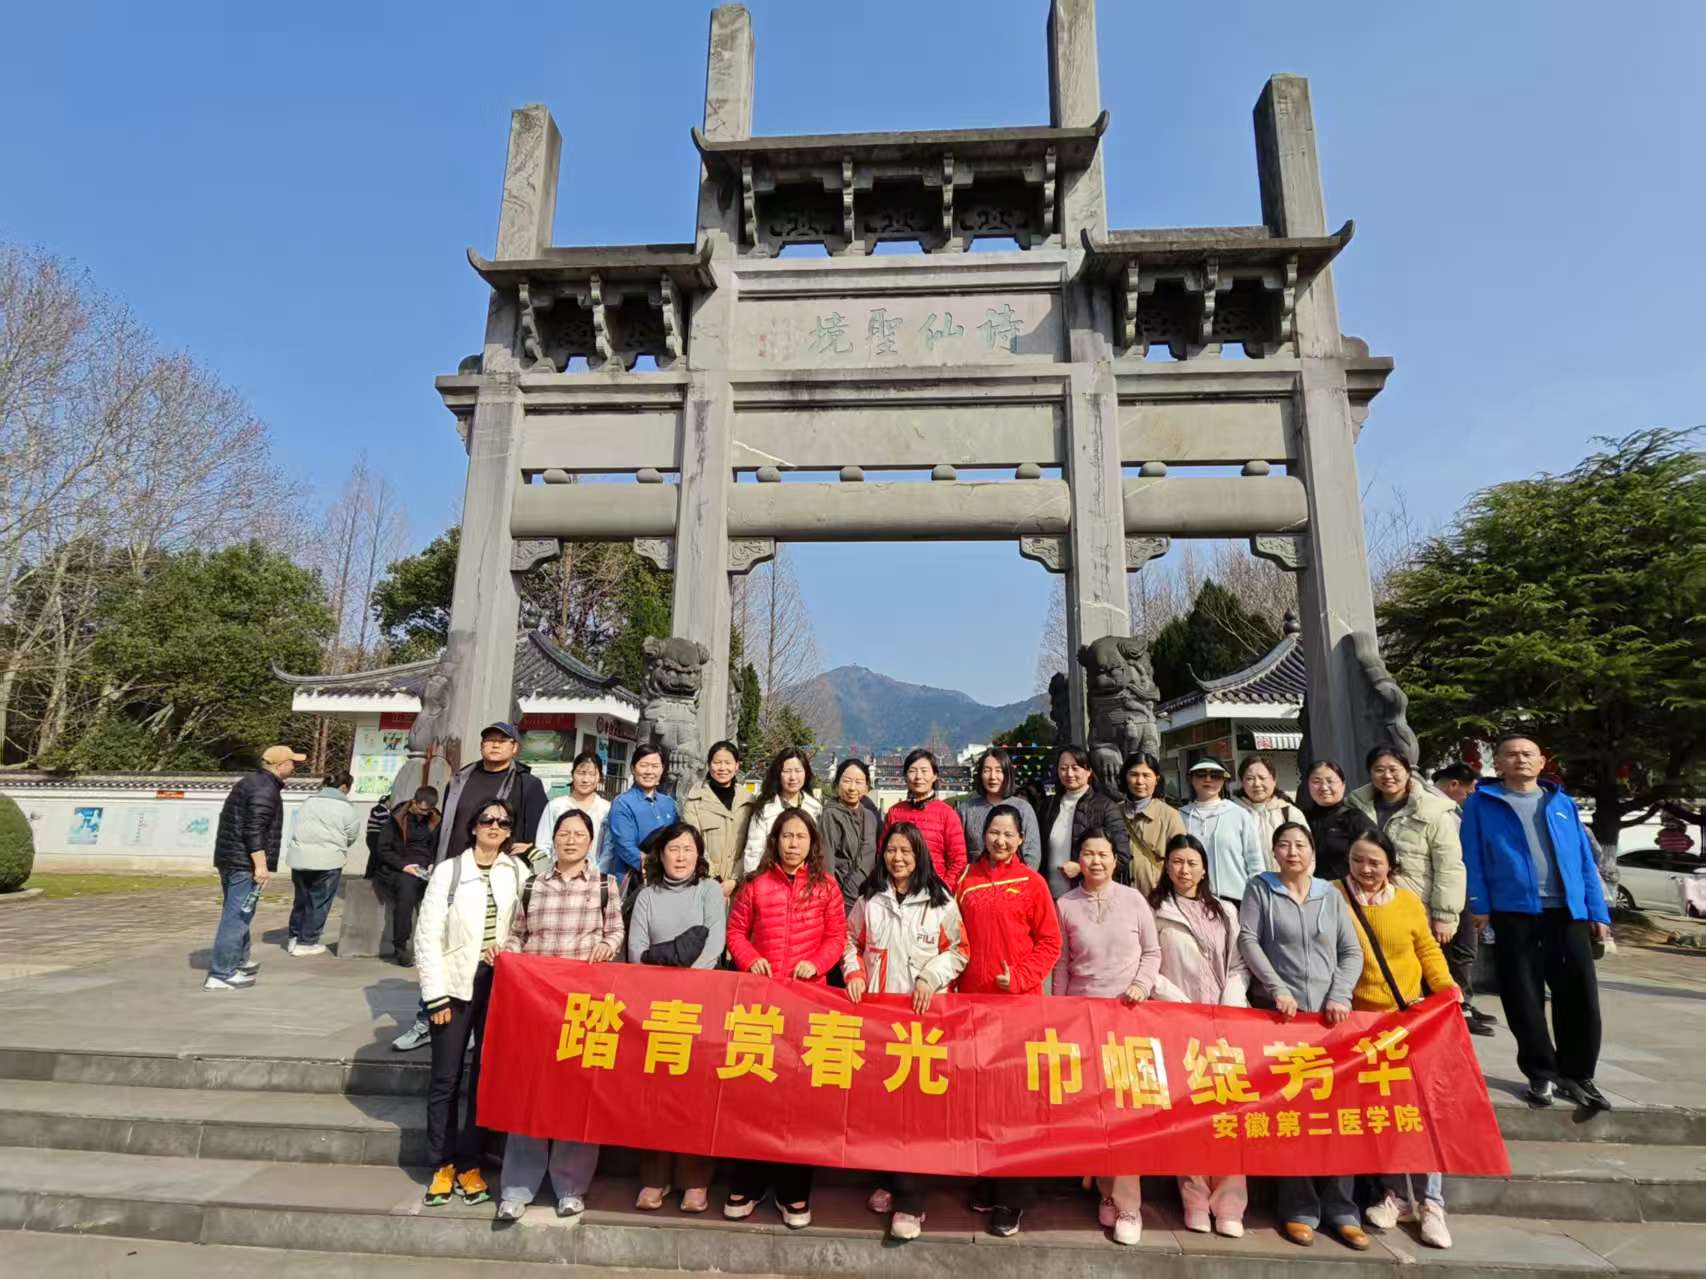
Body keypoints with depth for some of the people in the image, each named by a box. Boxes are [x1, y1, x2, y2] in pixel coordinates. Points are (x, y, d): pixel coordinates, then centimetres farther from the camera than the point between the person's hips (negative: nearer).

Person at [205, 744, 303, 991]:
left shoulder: (249, 783, 18)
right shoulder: (266, 788, -14)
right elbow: (254, 829, -23)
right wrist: (261, 864, -23)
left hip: (229, 859, 11)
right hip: (245, 862, -11)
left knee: (236, 914, 20)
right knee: (237, 916, -7)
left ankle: (239, 962, 32)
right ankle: (221, 974, -6)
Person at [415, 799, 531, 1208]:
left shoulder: (519, 871, 2)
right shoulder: (449, 871, -3)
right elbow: (427, 936, -4)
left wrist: (506, 948, -10)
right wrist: (436, 996, -7)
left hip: (500, 983, 2)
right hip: (457, 983, -1)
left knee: (486, 1076, 7)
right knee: (446, 1079, 5)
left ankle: (469, 1164, 21)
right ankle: (443, 1164, 21)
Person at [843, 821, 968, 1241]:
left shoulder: (940, 901, 1)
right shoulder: (869, 898, 8)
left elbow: (958, 950, 2)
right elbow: (850, 941, 14)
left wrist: (931, 978, -10)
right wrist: (854, 973, -2)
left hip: (923, 1009, -2)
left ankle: (909, 1201, 3)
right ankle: (890, 1180, 23)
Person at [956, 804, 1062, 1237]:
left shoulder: (1031, 882, -3)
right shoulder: (967, 879, 4)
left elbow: (1049, 942, -2)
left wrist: (1019, 977, -13)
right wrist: (954, 979, 1)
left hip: (1019, 1001, -3)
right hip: (972, 999, 3)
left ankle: (1012, 1197, 16)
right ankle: (984, 1183, 28)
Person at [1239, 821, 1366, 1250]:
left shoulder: (1330, 895, 12)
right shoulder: (1260, 889, 5)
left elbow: (1351, 952, 9)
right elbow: (1248, 940, -3)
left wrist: (1340, 995, -5)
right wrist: (1277, 988, -11)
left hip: (1330, 1015, 2)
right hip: (1280, 1014, -2)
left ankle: (1340, 1208, 15)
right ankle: (1299, 1209, 10)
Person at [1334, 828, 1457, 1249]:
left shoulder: (1408, 901, 0)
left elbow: (1427, 949, 9)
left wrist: (1445, 986, -6)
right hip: (1360, 1018, -1)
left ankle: (1431, 1203, 10)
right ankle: (1396, 1195, 20)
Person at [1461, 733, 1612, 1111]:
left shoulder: (1563, 803, 14)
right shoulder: (1482, 803, 4)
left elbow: (1584, 860, 12)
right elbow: (1473, 858, -1)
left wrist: (1597, 912, 7)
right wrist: (1479, 905, -8)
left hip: (1568, 911, 3)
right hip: (1513, 912, -3)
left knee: (1580, 995, 4)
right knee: (1524, 998, 3)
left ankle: (1577, 1074, 21)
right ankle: (1542, 1073, 18)